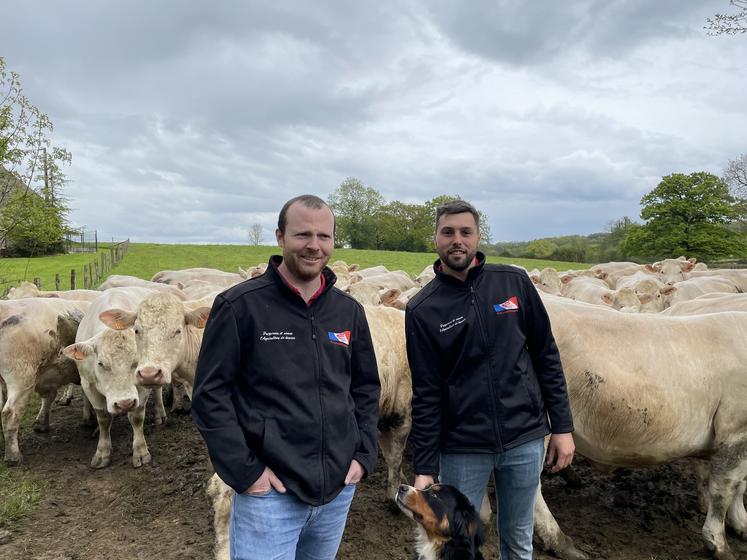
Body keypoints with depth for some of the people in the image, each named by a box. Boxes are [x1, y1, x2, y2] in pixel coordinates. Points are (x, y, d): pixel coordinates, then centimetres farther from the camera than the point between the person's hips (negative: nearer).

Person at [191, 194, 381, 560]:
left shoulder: (349, 312, 5)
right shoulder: (239, 305, -10)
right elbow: (209, 393, -10)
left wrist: (364, 455, 4)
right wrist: (244, 470, -13)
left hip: (339, 489, 5)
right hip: (269, 492, -5)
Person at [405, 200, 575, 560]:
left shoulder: (513, 282, -1)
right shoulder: (422, 309, -6)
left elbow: (546, 356, 4)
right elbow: (426, 394, -5)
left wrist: (562, 426, 2)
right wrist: (424, 467, -6)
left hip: (525, 440, 2)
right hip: (461, 448, -1)